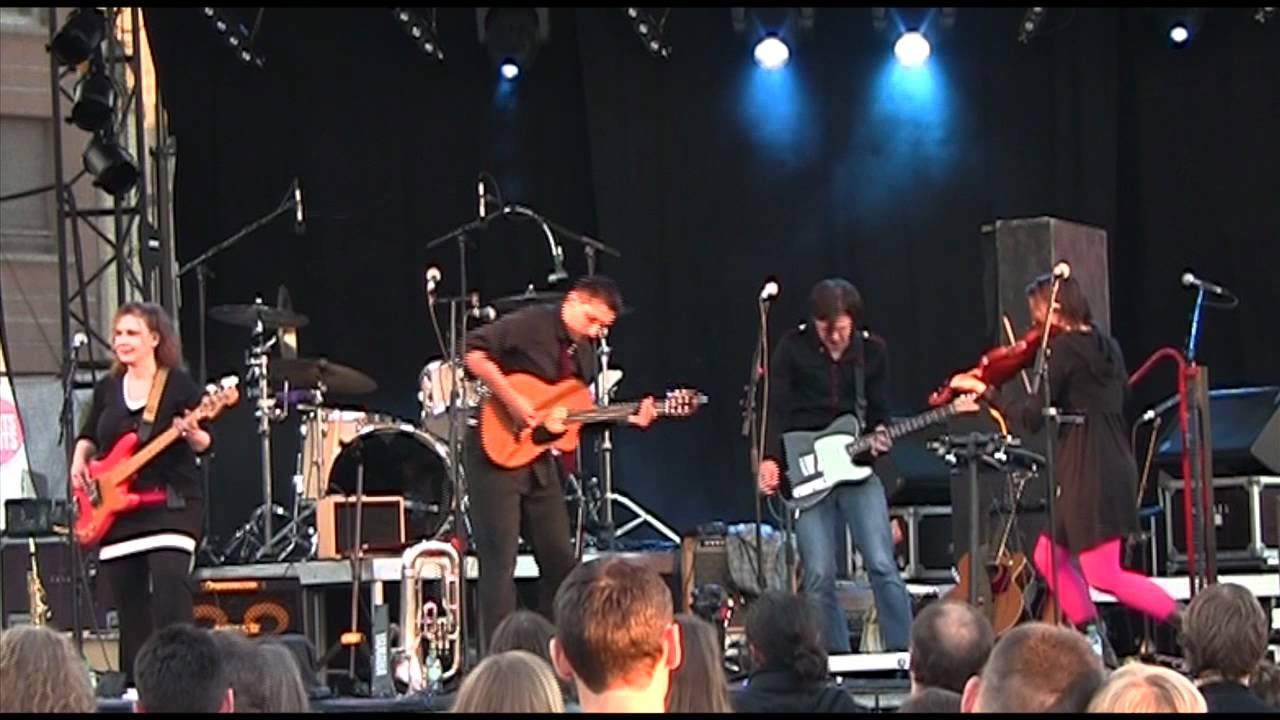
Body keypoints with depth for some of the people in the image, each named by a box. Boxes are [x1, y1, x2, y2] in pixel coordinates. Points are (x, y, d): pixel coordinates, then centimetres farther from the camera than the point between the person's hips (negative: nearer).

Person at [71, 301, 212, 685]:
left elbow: (205, 444, -5)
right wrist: (79, 461, 4)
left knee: (169, 585, -21)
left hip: (171, 502, -5)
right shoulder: (108, 388, 11)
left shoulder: (179, 384, -5)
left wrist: (193, 434, -27)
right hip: (116, 507, 5)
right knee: (129, 603, 8)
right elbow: (89, 436, 23)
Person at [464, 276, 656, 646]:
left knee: (559, 558, 10)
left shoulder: (584, 355, 13)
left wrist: (627, 419, 3)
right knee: (500, 560, -8)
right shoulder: (530, 325, -11)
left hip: (538, 458, 8)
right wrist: (511, 399, -25)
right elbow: (472, 351, -20)